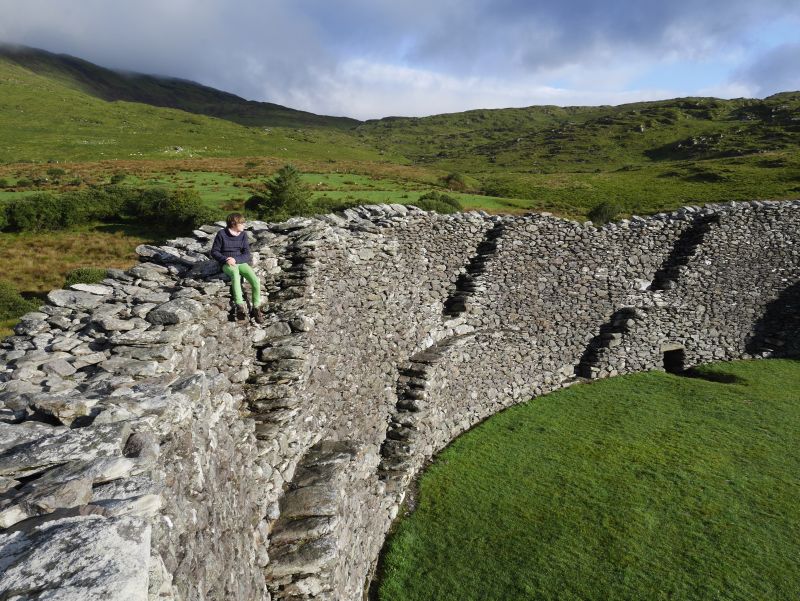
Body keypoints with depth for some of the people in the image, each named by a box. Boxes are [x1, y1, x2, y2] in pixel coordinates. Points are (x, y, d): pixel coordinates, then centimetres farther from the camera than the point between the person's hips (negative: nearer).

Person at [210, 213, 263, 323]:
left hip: (241, 262, 3)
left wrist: (235, 259, -18)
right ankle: (240, 306, -47)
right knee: (235, 274, -39)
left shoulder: (243, 235, 5)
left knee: (256, 281, -23)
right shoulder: (222, 234, -2)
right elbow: (214, 252, 2)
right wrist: (225, 259, -15)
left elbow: (247, 254, 1)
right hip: (227, 264, -3)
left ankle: (256, 308, -11)